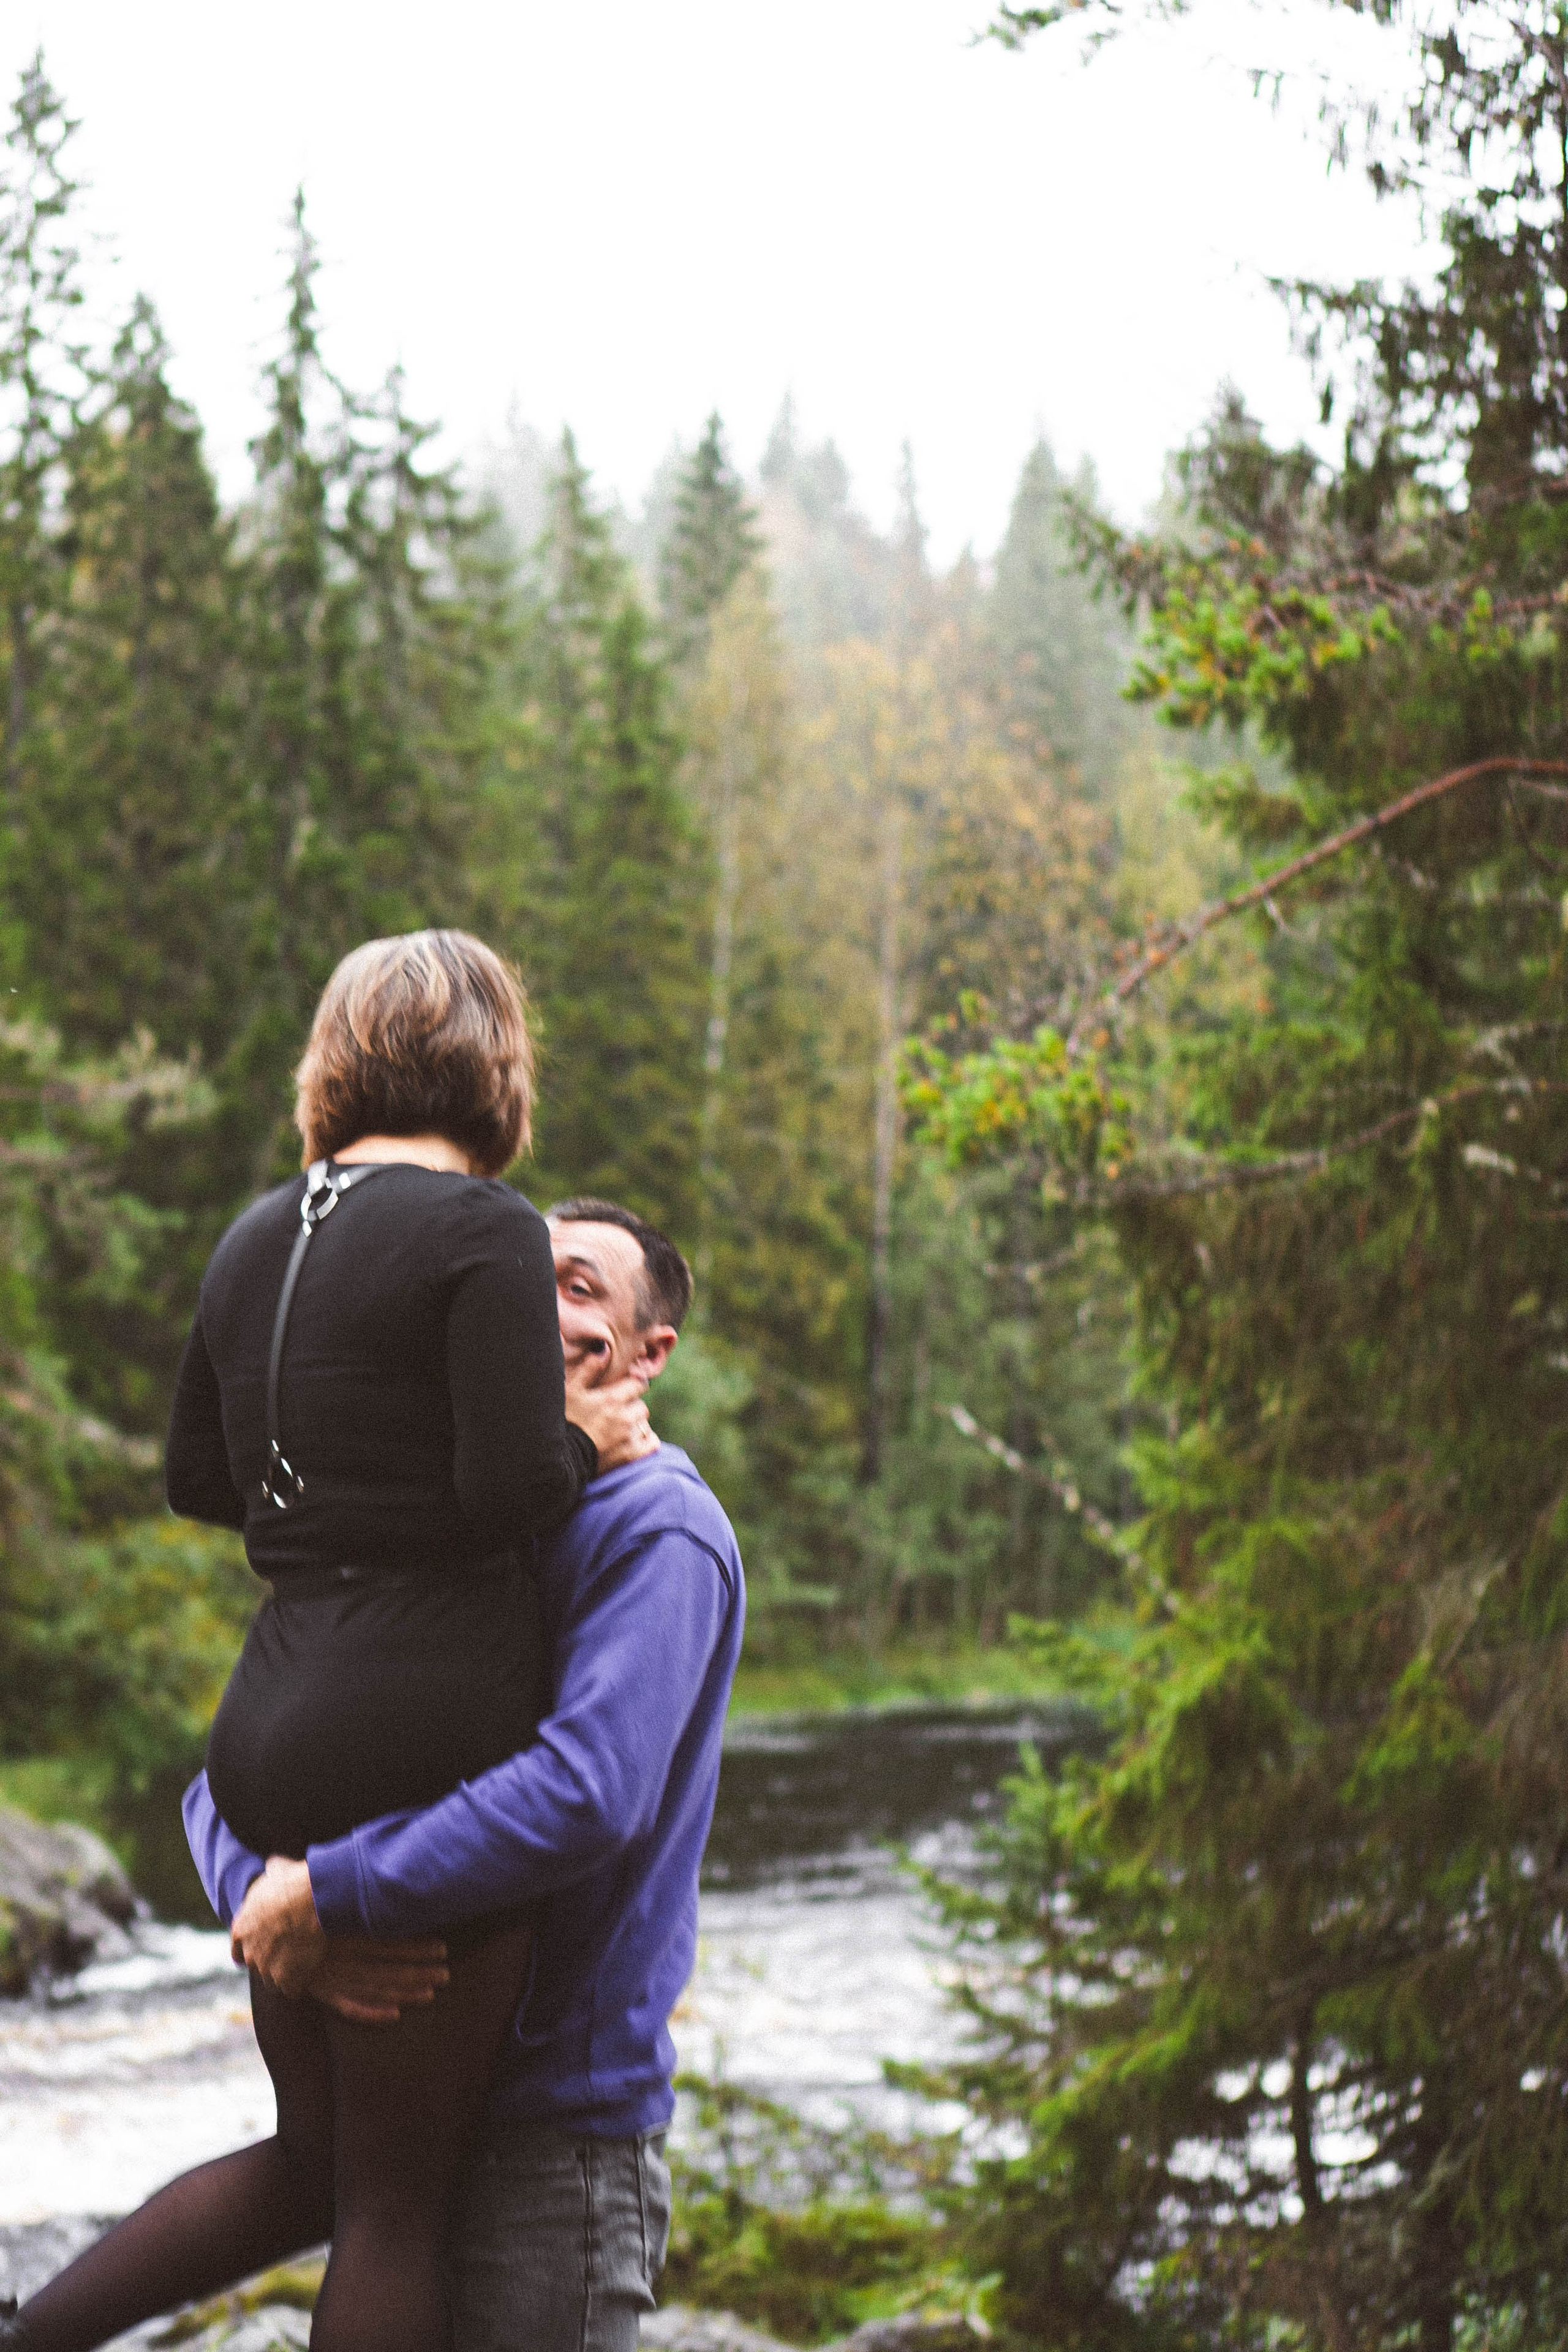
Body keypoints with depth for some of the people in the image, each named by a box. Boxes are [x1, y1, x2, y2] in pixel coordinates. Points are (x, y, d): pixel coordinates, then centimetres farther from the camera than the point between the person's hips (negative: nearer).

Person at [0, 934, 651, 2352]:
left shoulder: (258, 1240, 12)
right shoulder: (481, 1226, -11)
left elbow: (198, 1478, 22)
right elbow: (511, 1490, -18)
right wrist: (593, 1442, 1)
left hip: (276, 1728, 8)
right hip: (429, 1748, -8)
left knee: (314, 2163, 21)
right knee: (400, 2200, 3)